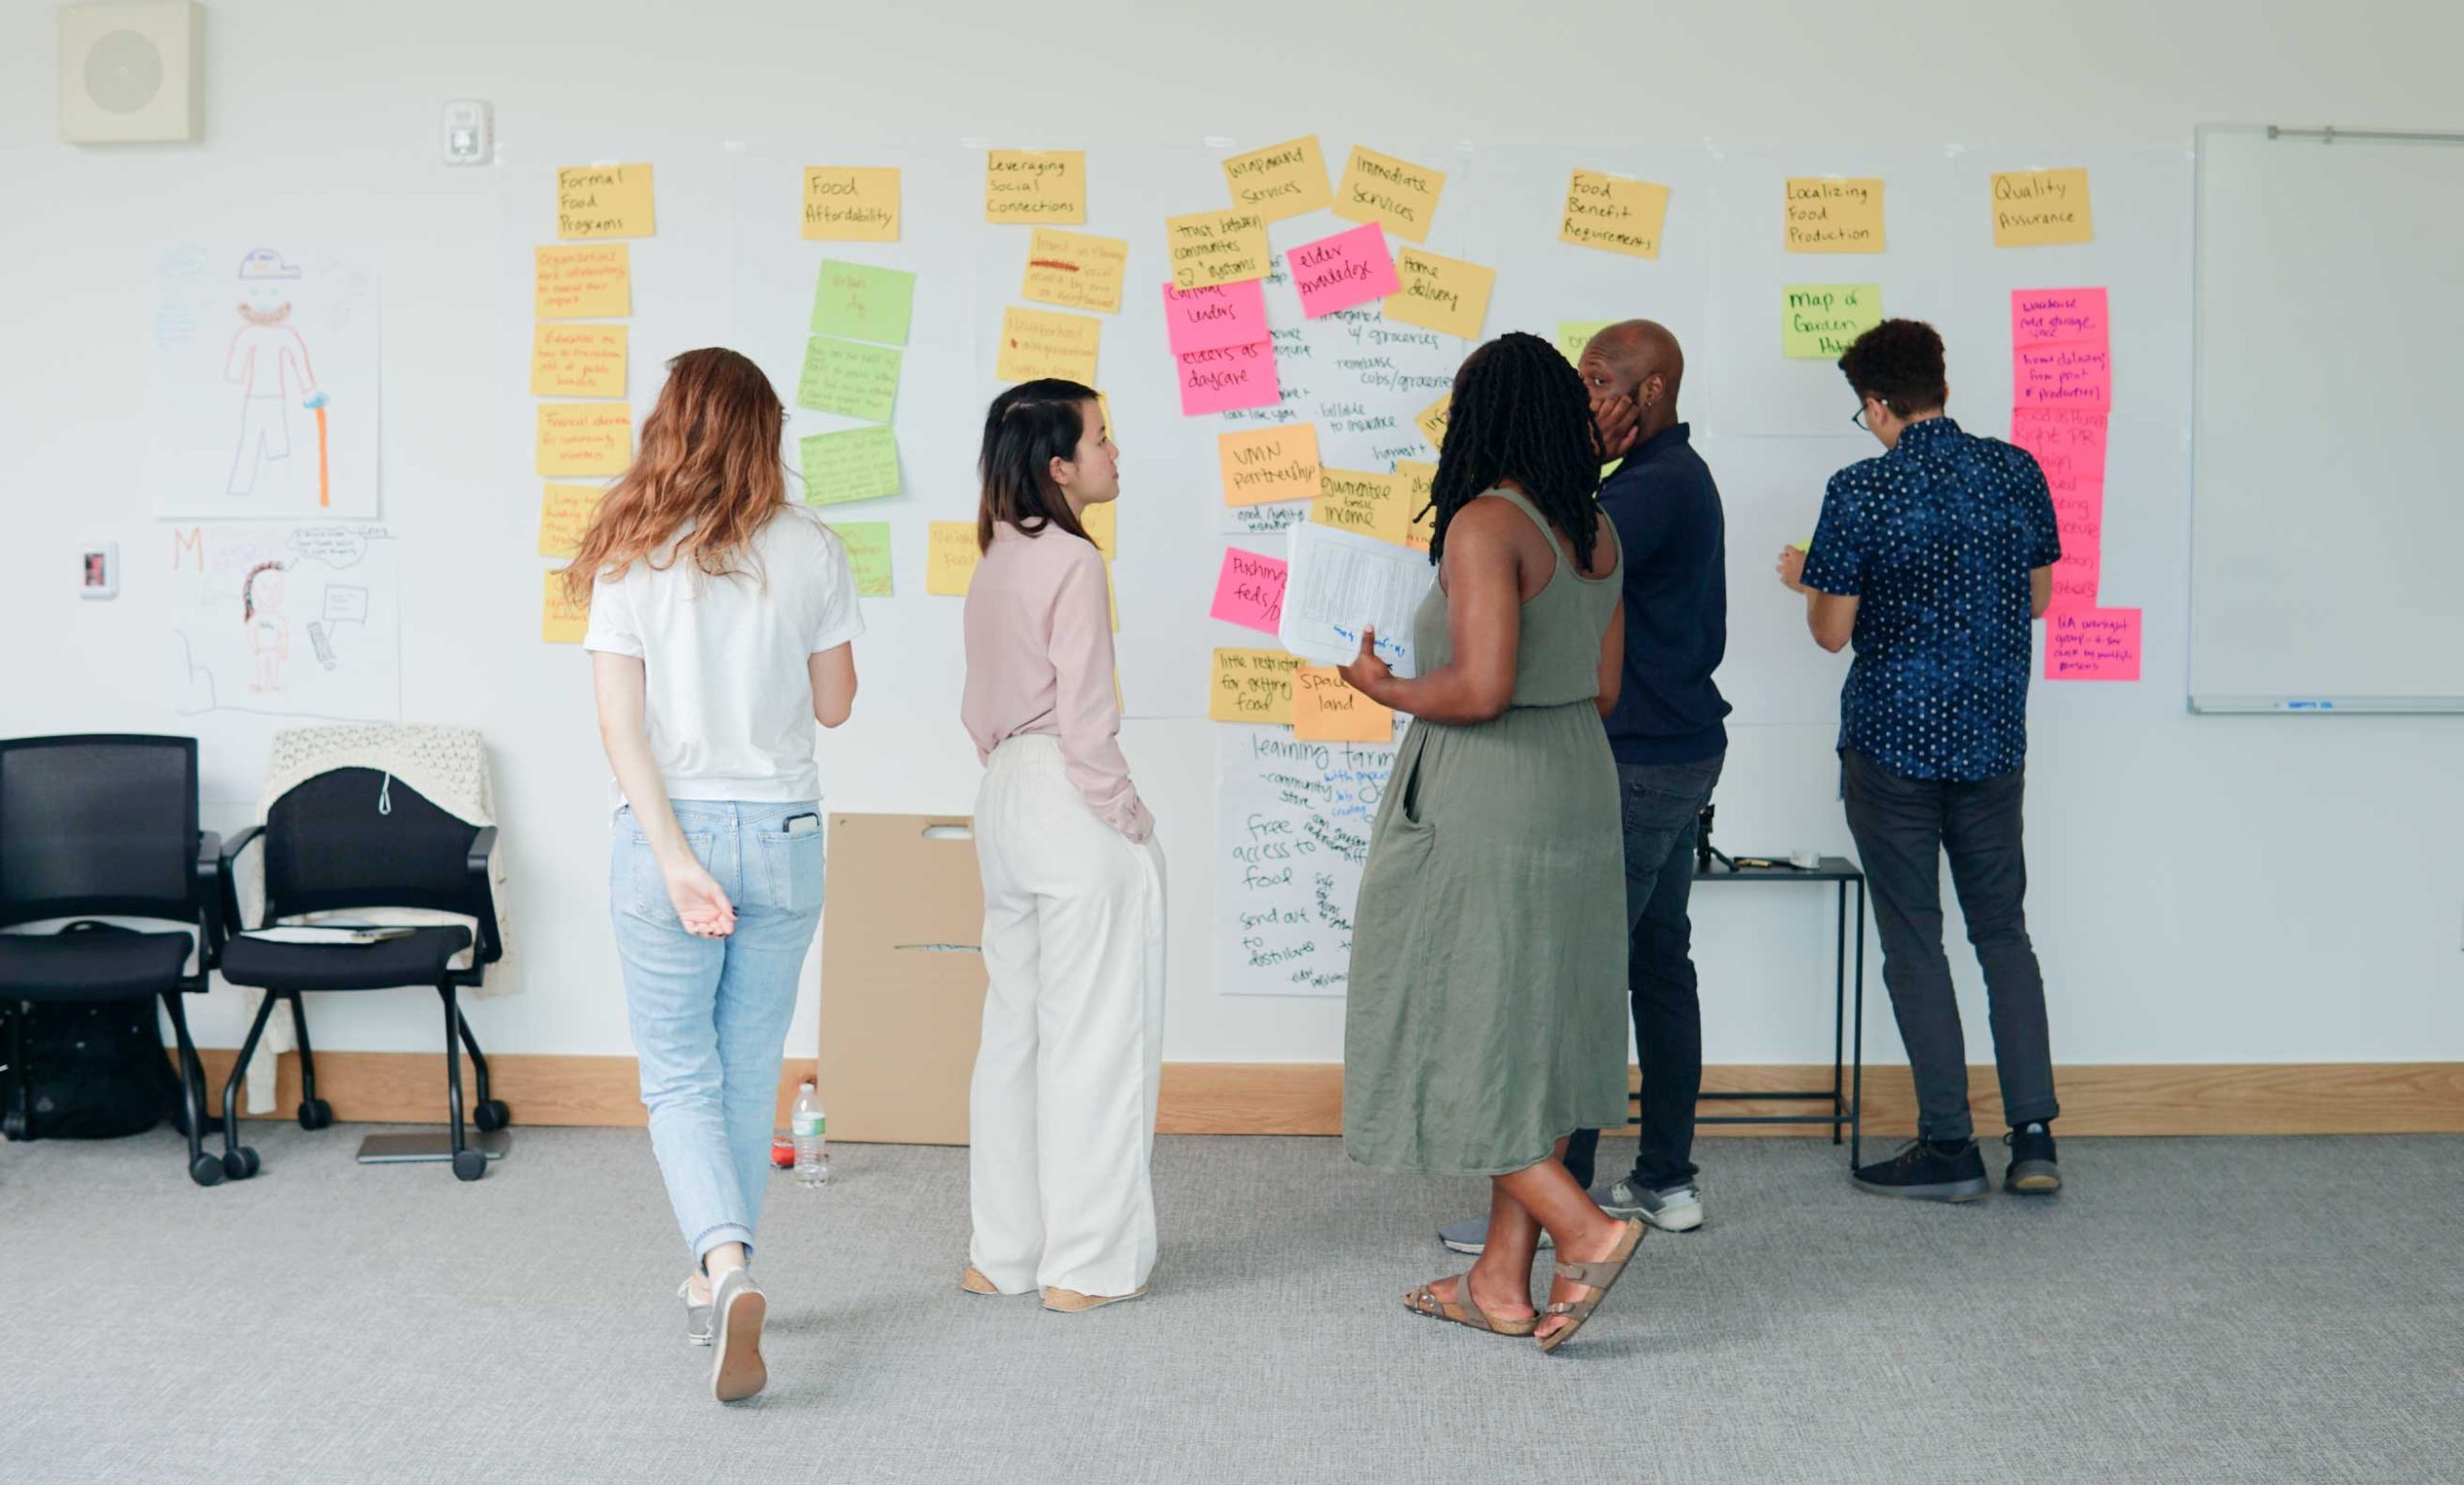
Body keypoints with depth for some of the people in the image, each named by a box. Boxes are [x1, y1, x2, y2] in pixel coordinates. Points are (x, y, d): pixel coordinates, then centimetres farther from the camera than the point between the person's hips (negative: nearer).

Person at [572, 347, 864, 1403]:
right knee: (751, 1072, 15)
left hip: (670, 830, -2)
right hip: (784, 836, 2)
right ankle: (716, 1283, 26)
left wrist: (676, 858, -13)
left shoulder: (631, 556, -5)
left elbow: (621, 724, -12)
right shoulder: (811, 551, -3)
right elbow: (834, 704, 4)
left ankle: (727, 1267, -13)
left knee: (678, 1076, 7)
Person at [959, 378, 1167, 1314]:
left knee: (1014, 1028, 14)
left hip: (1005, 801, 9)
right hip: (1069, 804, -9)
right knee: (1094, 1036, 0)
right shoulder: (1071, 562, -15)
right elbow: (1086, 717, -17)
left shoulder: (995, 561, 10)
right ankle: (1086, 1264, 8)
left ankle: (1001, 1253, 22)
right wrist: (1128, 823, -9)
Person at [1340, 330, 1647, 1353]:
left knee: (1454, 1036, 3)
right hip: (1578, 789, 9)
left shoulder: (1483, 524, -16)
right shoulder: (1597, 532, 8)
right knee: (1532, 1031, 12)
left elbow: (1481, 688, -24)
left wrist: (1383, 687, -7)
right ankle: (1503, 1280, 19)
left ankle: (1583, 1227, -4)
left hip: (1480, 804, -8)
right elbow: (1603, 690, 12)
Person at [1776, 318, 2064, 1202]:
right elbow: (2038, 598, 11)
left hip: (1893, 740, -4)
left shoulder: (1860, 492, -12)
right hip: (1993, 736, 4)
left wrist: (1805, 579, 12)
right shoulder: (2016, 472, 1)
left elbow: (1832, 632, -8)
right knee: (2003, 931, 13)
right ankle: (2033, 1137, 9)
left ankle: (1949, 1148, 7)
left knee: (1914, 940, 4)